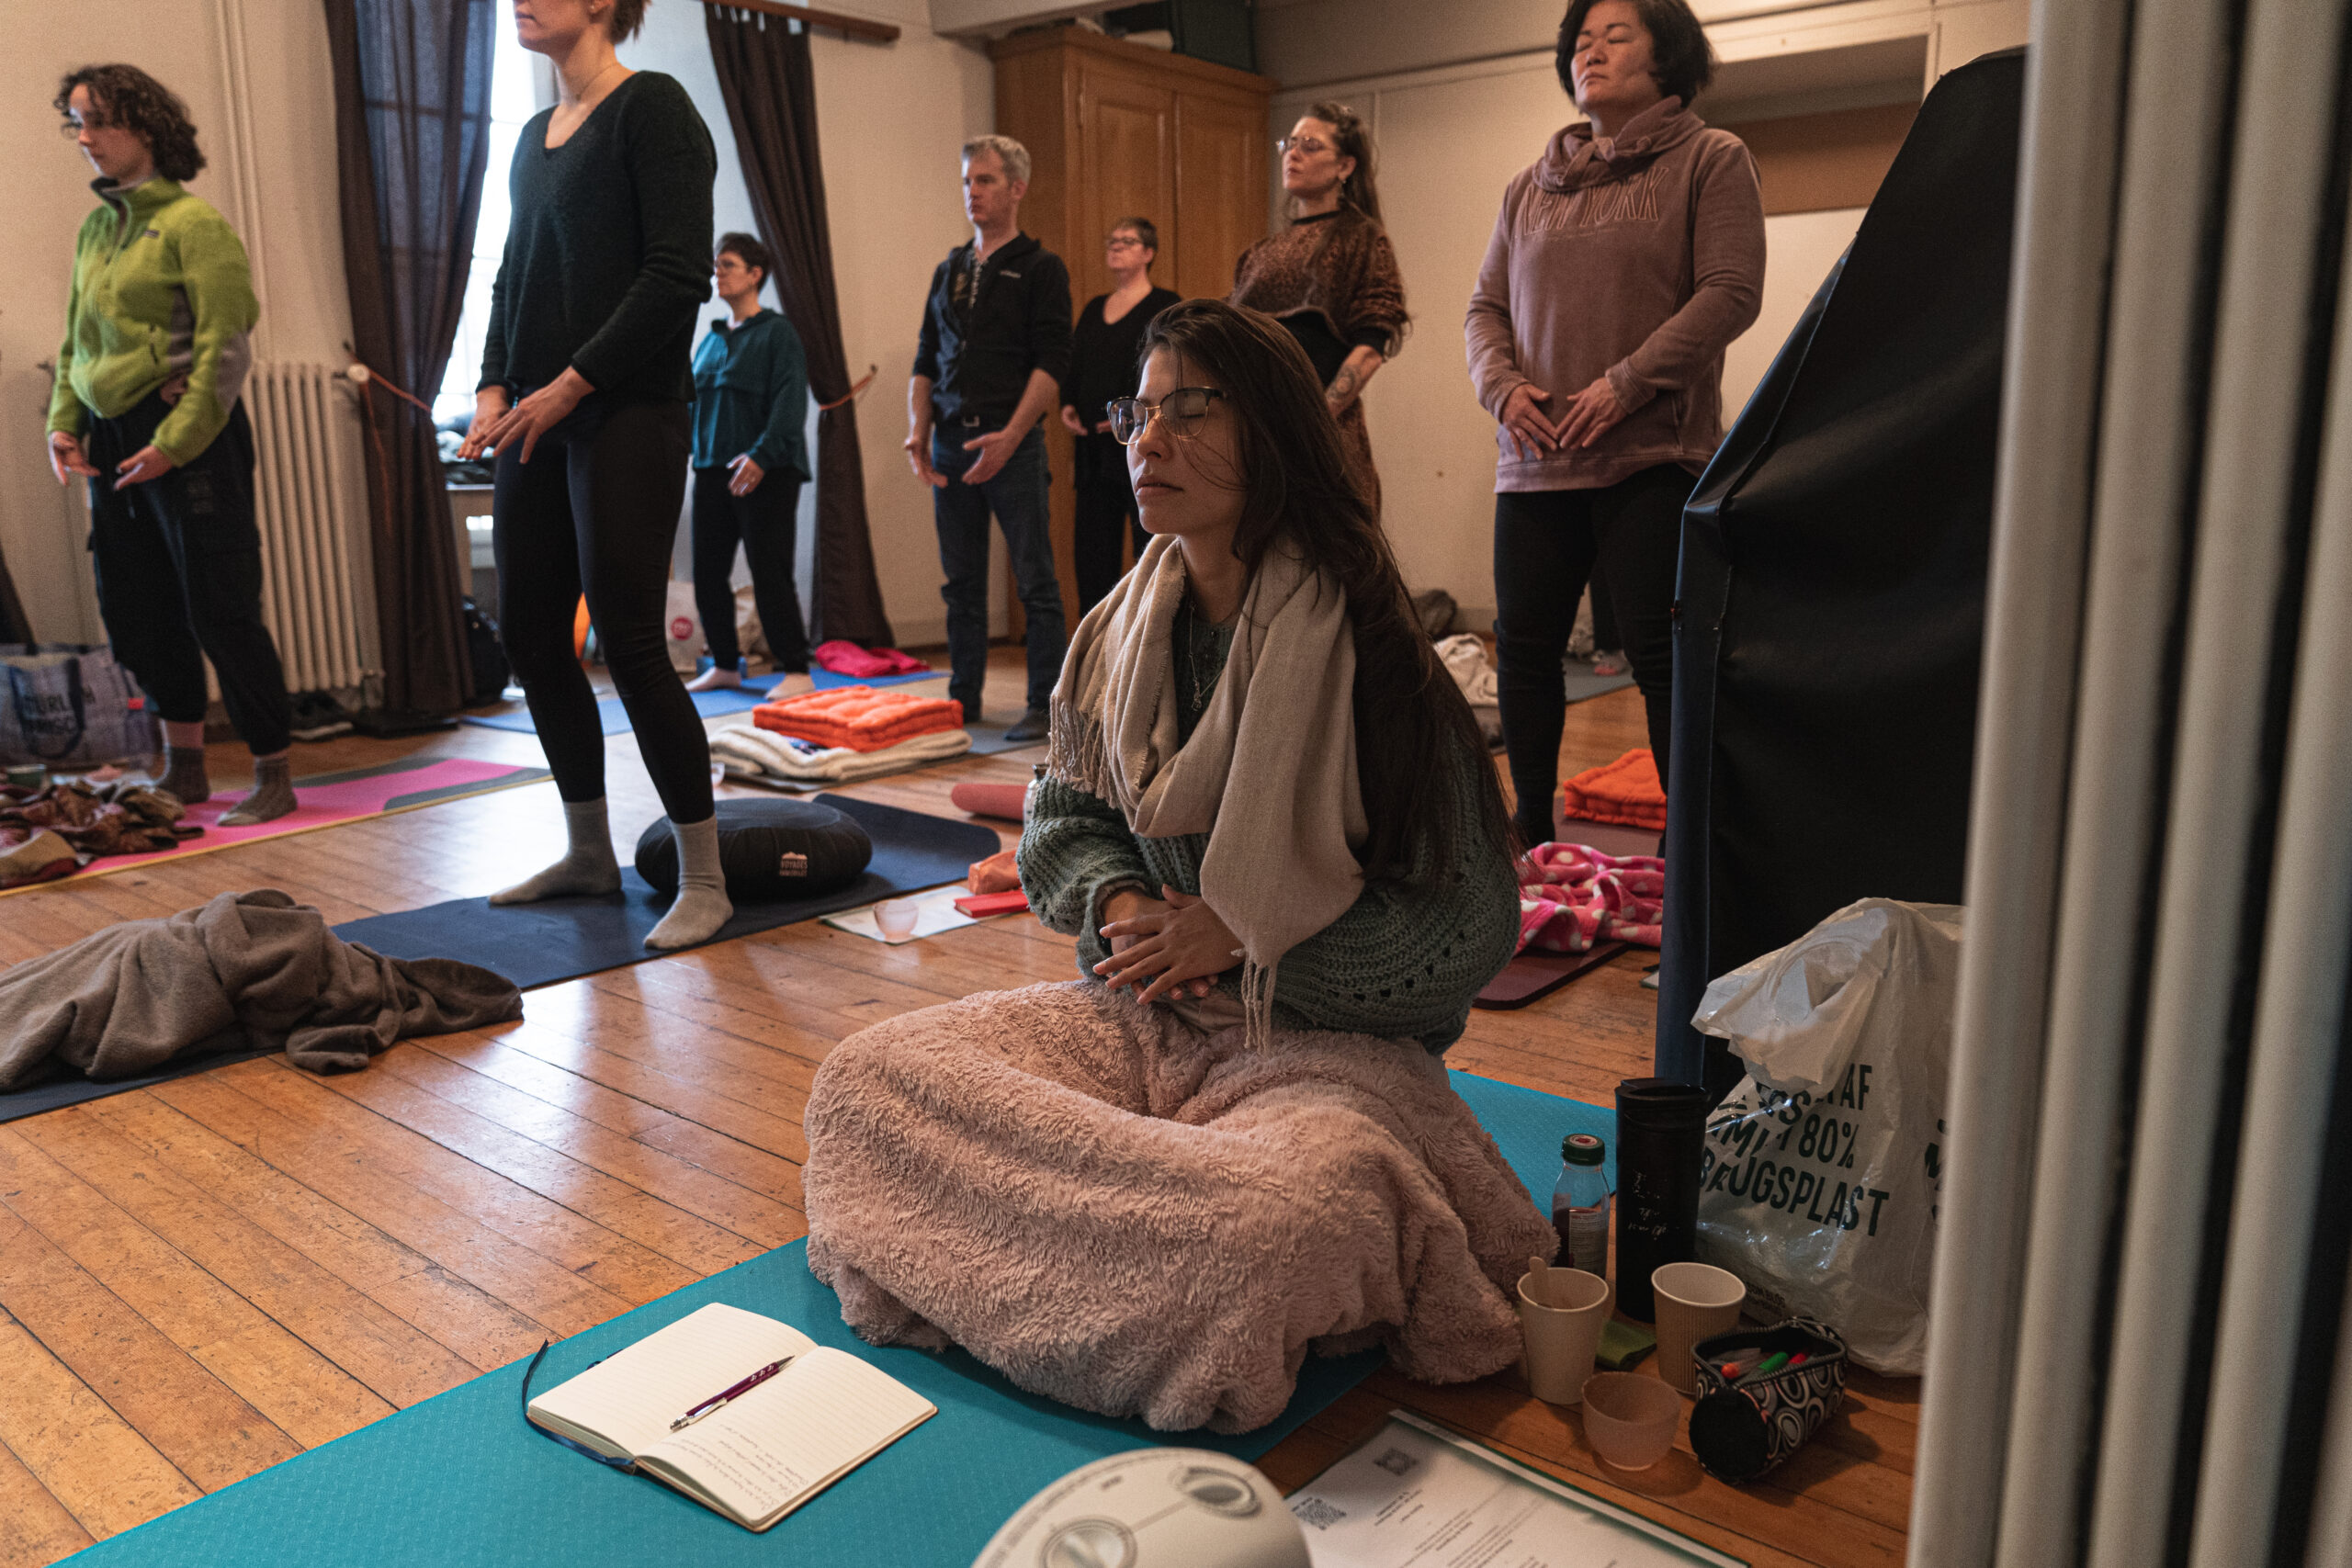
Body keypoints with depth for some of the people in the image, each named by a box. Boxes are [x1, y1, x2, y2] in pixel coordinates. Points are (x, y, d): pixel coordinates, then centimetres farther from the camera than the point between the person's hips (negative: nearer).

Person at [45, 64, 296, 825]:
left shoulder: (193, 222, -7)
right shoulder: (94, 229, 15)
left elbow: (225, 346, -14)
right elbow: (76, 340, 22)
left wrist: (174, 442, -17)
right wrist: (62, 422, 8)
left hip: (189, 436, -8)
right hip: (113, 440, 8)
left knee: (218, 610, -6)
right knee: (133, 613, 11)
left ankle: (274, 776, 3)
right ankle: (184, 769, 24)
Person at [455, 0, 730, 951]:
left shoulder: (651, 106, -5)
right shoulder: (535, 135, 18)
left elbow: (677, 274, -14)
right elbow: (513, 276, 21)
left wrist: (570, 386, -15)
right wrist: (493, 389, 5)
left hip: (624, 414, -8)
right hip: (539, 419, 8)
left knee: (630, 642, -9)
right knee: (529, 633, 9)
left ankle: (704, 883, 3)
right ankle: (589, 855, 23)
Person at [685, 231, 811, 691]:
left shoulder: (777, 331, -2)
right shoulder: (712, 339, 18)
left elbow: (789, 400, -13)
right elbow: (692, 398, 21)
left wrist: (762, 455, -24)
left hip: (765, 473, -7)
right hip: (713, 471, 7)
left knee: (770, 575, -8)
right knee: (708, 572, 6)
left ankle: (796, 670, -1)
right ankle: (724, 666, 17)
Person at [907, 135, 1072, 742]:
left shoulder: (1040, 267, 1)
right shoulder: (949, 271, 18)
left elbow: (1051, 361, -8)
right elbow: (926, 361, 18)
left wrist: (1010, 435, -18)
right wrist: (918, 430, 2)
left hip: (1011, 442, -5)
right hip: (950, 443, 5)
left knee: (1034, 580, -3)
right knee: (960, 583, 9)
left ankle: (1044, 707, 2)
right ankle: (963, 700, 18)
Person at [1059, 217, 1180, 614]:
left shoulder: (1165, 305, -1)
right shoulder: (1094, 309, 18)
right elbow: (1072, 368, 20)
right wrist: (1067, 405, 1)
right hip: (1095, 447, 6)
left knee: (1152, 545, -4)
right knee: (1093, 548, 6)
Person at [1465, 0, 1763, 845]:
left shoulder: (1711, 159, 5)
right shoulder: (1531, 185, 19)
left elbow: (1730, 292, -6)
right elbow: (1487, 306, 17)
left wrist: (1626, 384, -15)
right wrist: (1502, 386, -3)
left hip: (1652, 458, -5)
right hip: (1533, 459, 5)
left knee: (1661, 654, -5)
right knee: (1523, 646, 7)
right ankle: (1531, 828, 22)